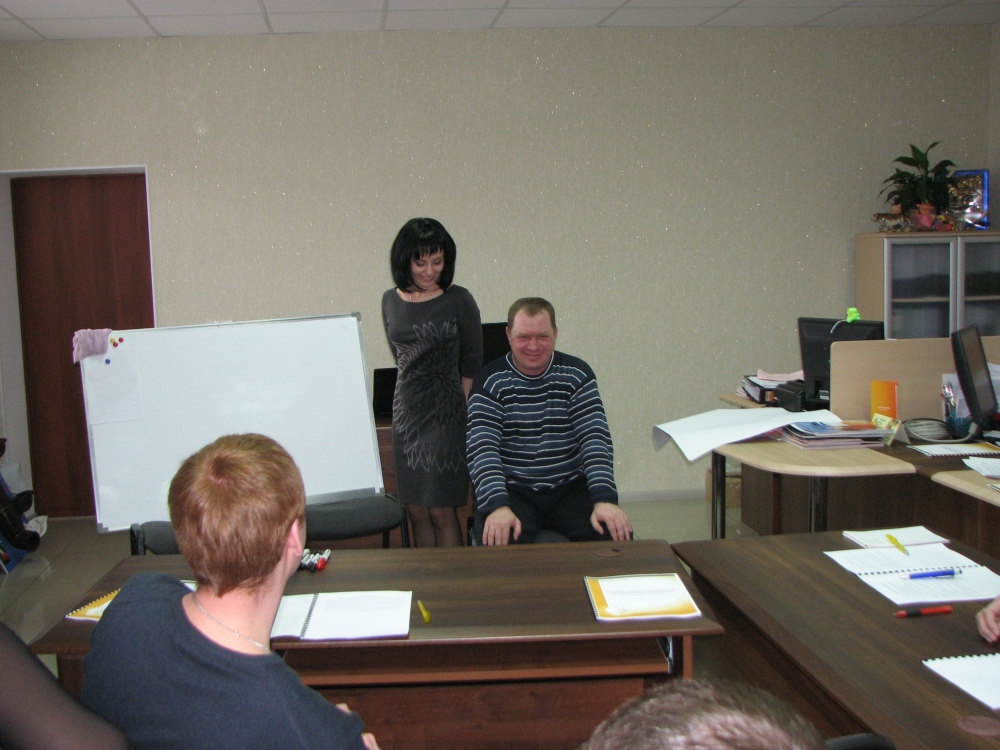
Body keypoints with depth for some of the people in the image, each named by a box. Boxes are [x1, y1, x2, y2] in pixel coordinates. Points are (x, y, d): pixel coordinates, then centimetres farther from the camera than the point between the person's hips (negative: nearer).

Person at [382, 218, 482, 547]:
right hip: (406, 413, 4)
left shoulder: (459, 301, -5)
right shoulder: (390, 301, 8)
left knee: (442, 512, -2)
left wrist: (469, 418, -5)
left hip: (446, 416, -4)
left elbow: (472, 366, -2)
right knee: (416, 511, 8)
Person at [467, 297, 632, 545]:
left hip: (570, 488, 3)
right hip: (513, 491, -2)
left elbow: (595, 438, -6)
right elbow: (482, 448, -13)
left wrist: (604, 498, -22)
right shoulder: (490, 382, -3)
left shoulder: (577, 374, 3)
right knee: (501, 540, -32)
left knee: (617, 536, -21)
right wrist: (497, 505, -30)